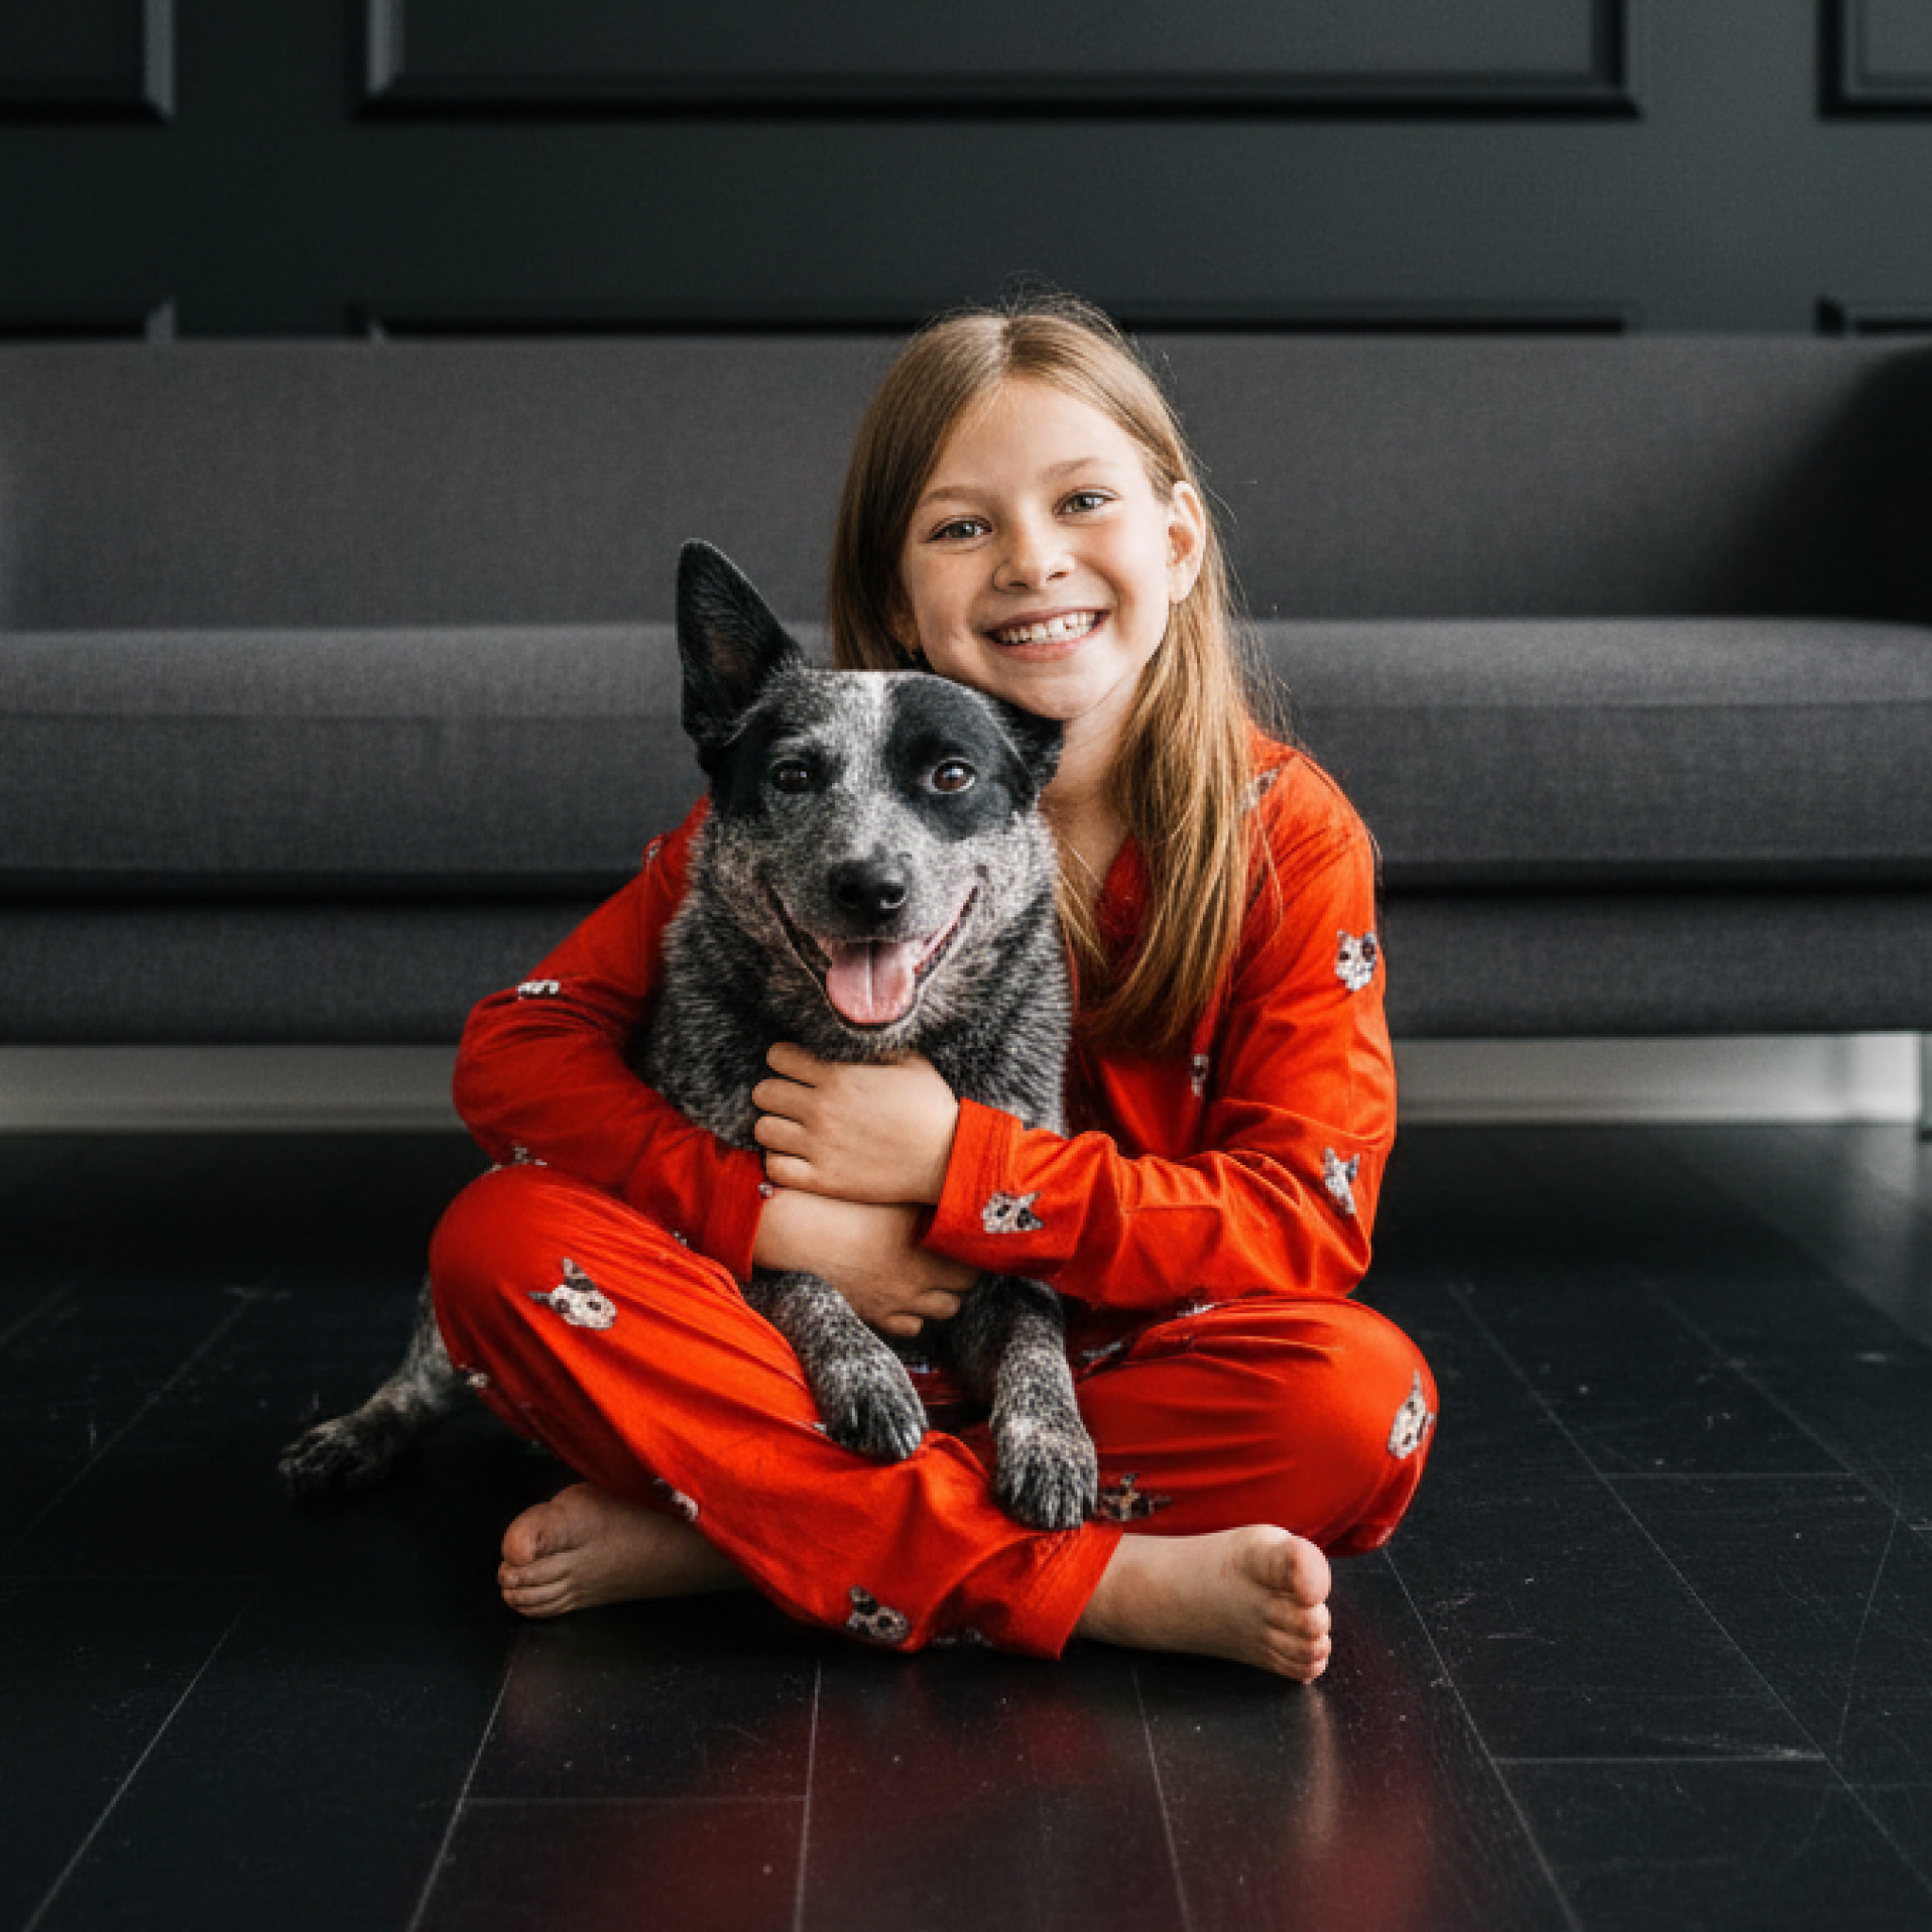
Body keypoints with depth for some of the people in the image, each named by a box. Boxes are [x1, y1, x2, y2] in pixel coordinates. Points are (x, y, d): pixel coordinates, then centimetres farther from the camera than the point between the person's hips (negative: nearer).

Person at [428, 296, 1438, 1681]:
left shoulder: (1288, 833, -10)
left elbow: (1311, 1225, -16)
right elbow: (516, 1046, -10)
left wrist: (955, 1164, -24)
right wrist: (770, 1215, -26)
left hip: (1112, 1372, 0)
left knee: (1364, 1401, -30)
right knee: (504, 1244, -23)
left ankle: (720, 1527, -23)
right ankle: (1105, 1583, -30)